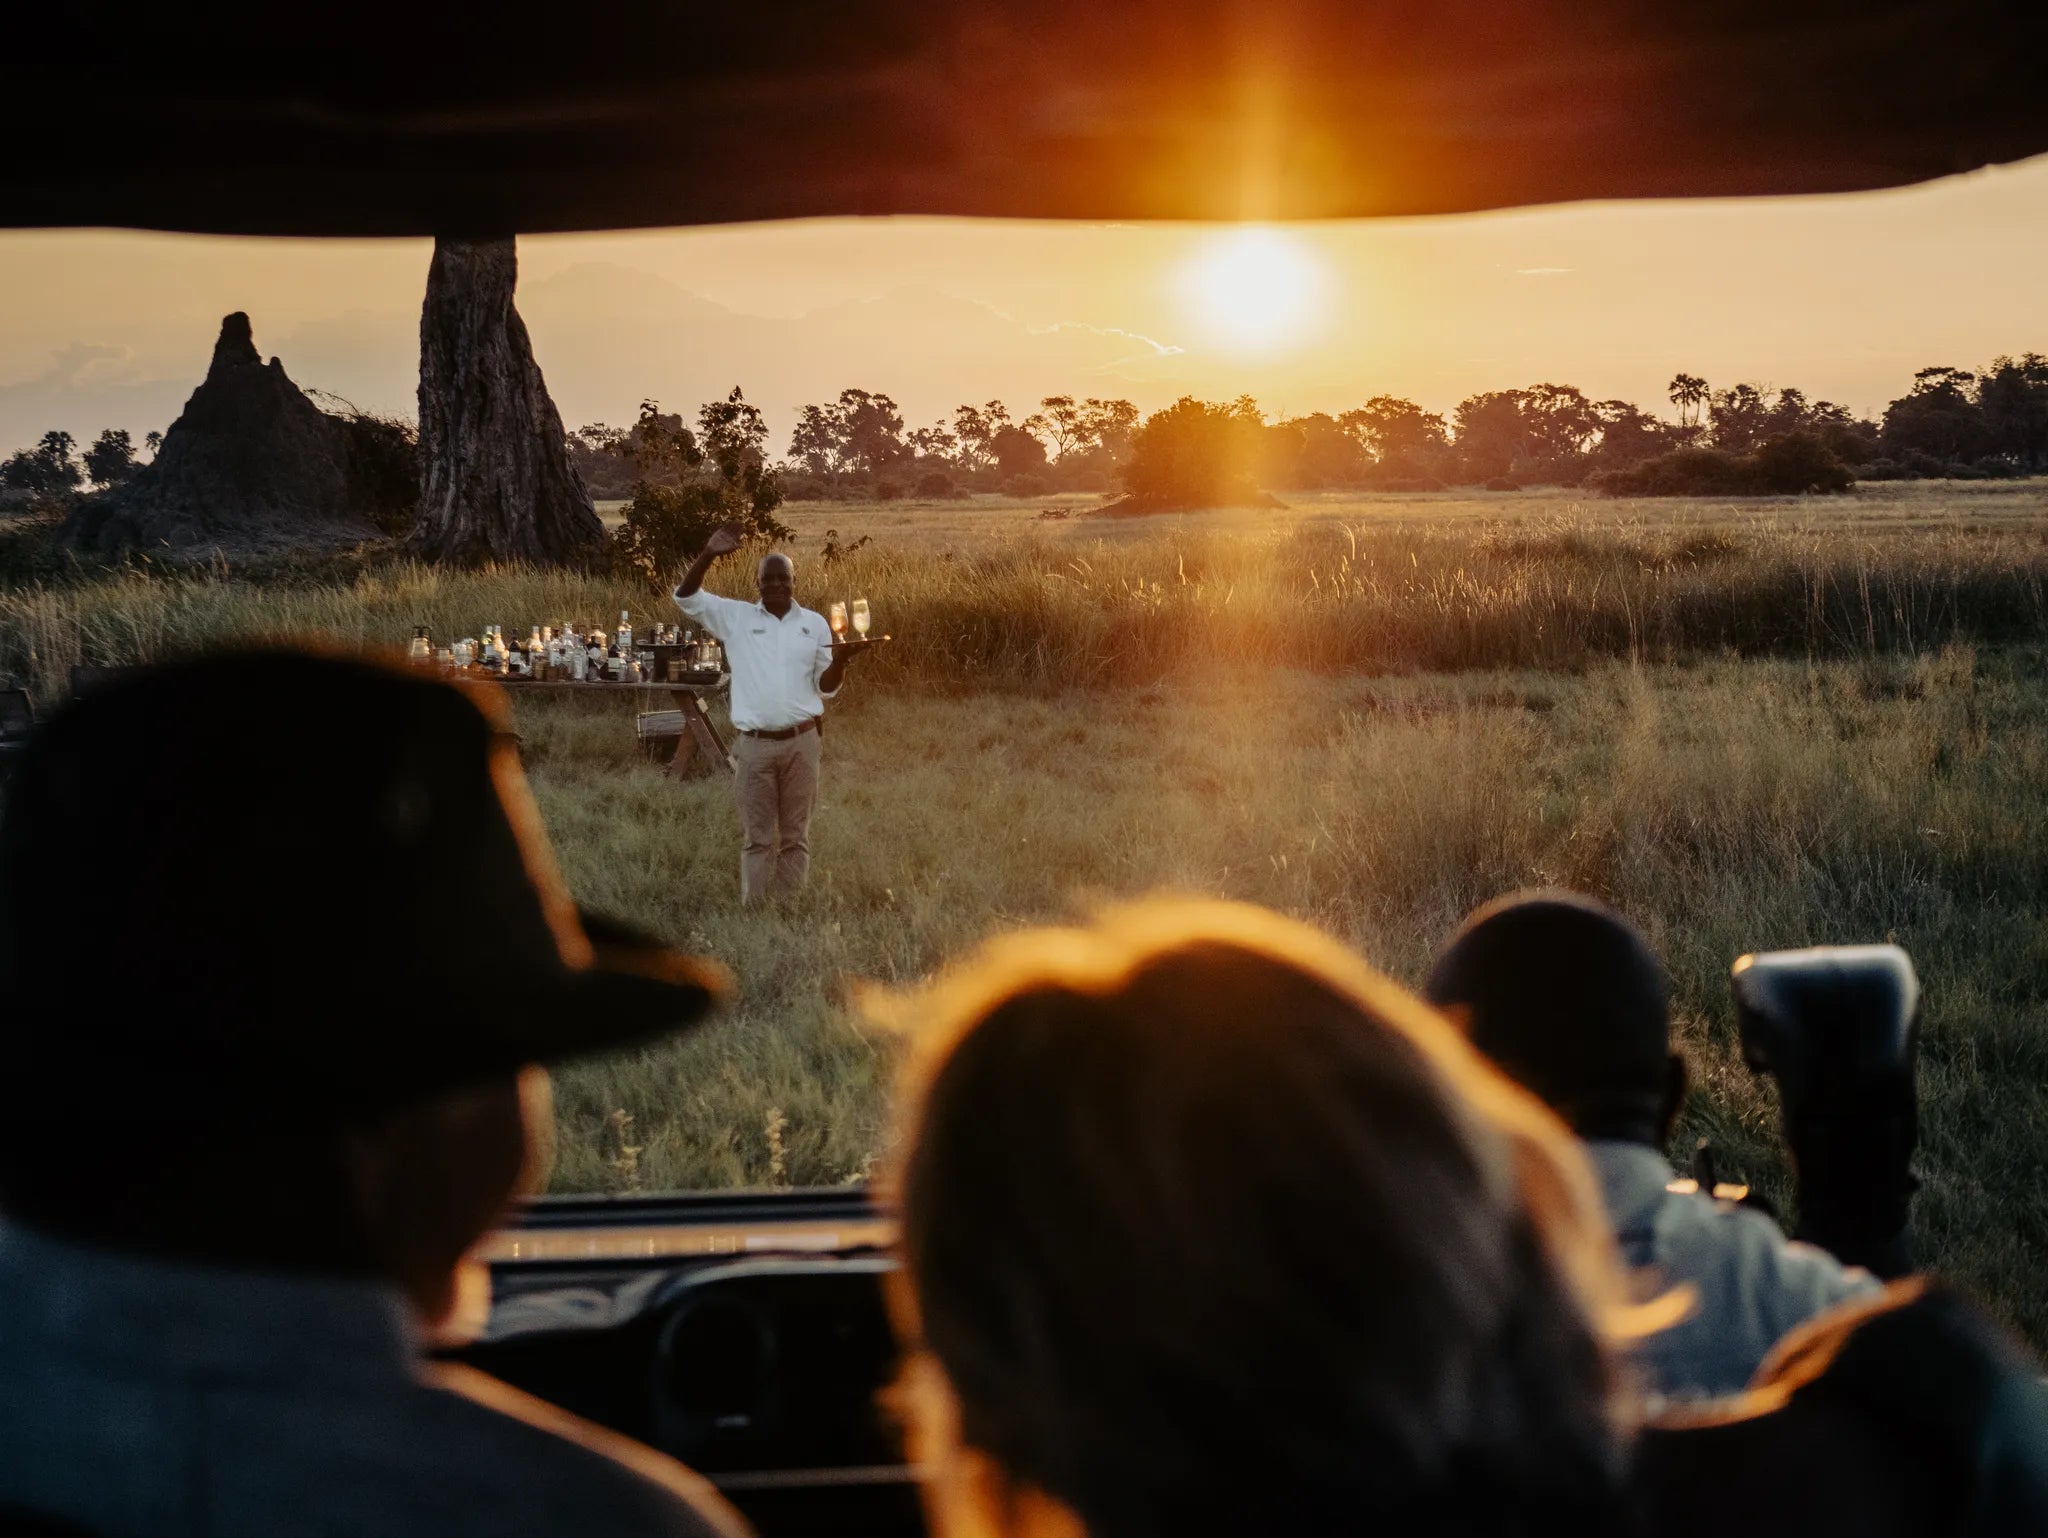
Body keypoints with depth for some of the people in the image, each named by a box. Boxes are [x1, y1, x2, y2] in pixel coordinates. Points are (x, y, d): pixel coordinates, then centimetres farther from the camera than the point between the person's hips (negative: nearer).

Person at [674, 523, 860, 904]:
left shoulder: (815, 624, 7)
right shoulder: (736, 617, 4)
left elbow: (826, 688, 9)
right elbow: (686, 597, -4)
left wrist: (839, 661, -13)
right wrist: (708, 555, -18)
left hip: (801, 742, 1)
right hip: (754, 744, -1)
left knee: (795, 836, 6)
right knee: (756, 837, 3)